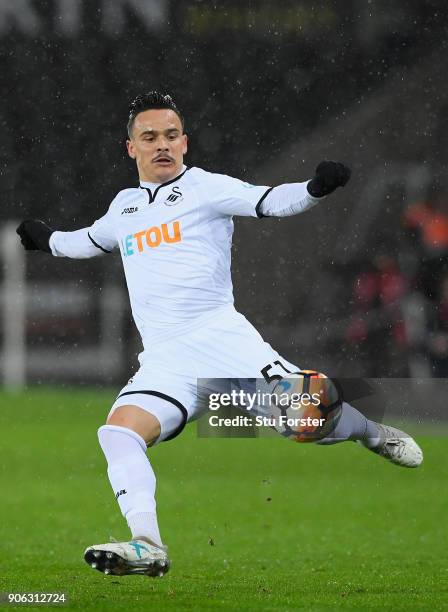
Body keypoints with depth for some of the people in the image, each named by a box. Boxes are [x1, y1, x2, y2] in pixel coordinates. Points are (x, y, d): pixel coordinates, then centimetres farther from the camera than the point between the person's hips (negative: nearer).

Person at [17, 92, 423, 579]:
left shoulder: (204, 187, 5)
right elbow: (92, 240, 45)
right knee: (118, 432, -23)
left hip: (220, 335, -4)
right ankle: (147, 547, -32)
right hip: (162, 362, 4)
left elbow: (271, 202, -9)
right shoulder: (124, 205, 22)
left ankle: (372, 433, 18)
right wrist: (48, 240, 57)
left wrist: (315, 189, -27)